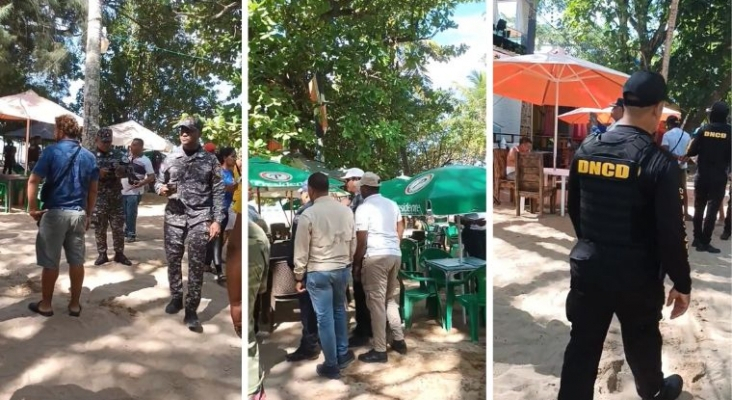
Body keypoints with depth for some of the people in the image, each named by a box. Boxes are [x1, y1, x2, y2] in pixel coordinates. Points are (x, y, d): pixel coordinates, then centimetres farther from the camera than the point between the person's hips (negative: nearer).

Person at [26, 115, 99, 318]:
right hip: (78, 214, 4)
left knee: (50, 263, 7)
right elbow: (93, 190, 8)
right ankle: (75, 305, 15)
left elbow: (33, 181, -14)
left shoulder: (52, 151, -7)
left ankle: (46, 304, 17)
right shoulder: (89, 156, 6)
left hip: (54, 213, -3)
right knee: (77, 262, 8)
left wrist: (33, 208, -5)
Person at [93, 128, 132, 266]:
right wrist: (98, 173, -21)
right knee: (100, 228, 6)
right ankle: (102, 254, 16)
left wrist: (120, 169, -19)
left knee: (118, 227, 5)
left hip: (116, 197, 1)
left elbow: (128, 171, 3)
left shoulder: (118, 154, 7)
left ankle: (119, 254, 15)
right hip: (98, 198, -1)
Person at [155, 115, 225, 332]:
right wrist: (161, 188, -10)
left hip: (200, 217, -2)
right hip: (174, 216, 3)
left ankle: (191, 311, 6)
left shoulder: (210, 160, 2)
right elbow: (159, 182, 16)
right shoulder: (170, 159, 8)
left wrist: (217, 220, -7)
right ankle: (176, 297, 31)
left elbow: (218, 192, 0)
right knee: (173, 260, 9)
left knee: (196, 264, -2)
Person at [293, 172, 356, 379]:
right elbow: (353, 243, 6)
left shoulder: (308, 214, -15)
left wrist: (299, 277, 2)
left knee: (325, 318, 5)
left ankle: (331, 366, 16)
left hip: (318, 272, -5)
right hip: (342, 269, 5)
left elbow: (301, 250, -9)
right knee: (339, 311, 23)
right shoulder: (346, 211, -2)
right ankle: (342, 355, 33)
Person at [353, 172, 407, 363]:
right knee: (391, 299, 19)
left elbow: (362, 241, -11)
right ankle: (399, 340, 23)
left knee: (377, 302, -2)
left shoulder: (364, 208, -8)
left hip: (375, 257, -7)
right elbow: (400, 230, 16)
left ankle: (379, 350, 2)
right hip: (395, 255, 7)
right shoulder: (392, 204, 13)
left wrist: (356, 264, -2)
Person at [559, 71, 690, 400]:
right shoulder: (659, 163, -17)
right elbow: (671, 233, -16)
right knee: (642, 342, 22)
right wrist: (682, 284, -2)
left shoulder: (586, 149, -3)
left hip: (587, 267, 3)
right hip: (637, 274, -3)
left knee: (582, 345, 10)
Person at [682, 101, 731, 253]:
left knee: (699, 207, 14)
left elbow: (692, 151, -4)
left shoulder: (704, 129, -3)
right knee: (712, 209, 1)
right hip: (719, 176, -2)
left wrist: (686, 156, 17)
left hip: (702, 174, 2)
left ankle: (697, 239, 21)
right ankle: (705, 242, -1)